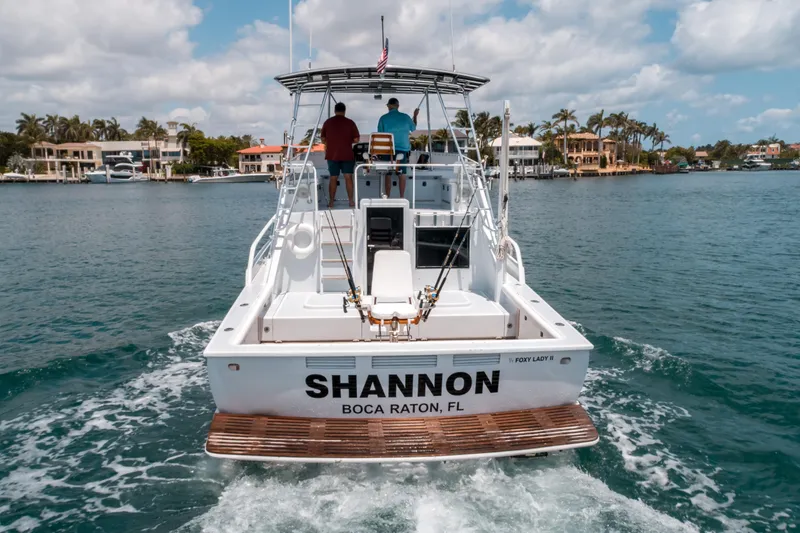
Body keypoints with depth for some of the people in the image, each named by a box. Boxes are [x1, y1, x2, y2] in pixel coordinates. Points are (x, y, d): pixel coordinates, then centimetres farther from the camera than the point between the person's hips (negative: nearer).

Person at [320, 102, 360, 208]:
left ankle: (331, 202, 9)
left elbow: (323, 140, 7)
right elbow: (356, 139, -4)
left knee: (333, 178, 7)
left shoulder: (328, 122, 1)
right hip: (347, 154, -1)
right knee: (348, 177, 3)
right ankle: (351, 201, 2)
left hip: (332, 154, 2)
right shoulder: (350, 123, -4)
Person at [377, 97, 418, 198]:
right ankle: (402, 197, 5)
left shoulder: (383, 118, -3)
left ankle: (387, 198, 5)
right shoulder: (405, 117, 1)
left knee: (388, 174, 5)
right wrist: (415, 116, 35)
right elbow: (413, 128, 19)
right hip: (403, 149, 1)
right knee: (402, 174, 5)